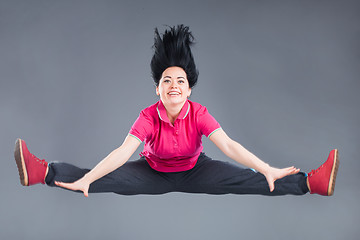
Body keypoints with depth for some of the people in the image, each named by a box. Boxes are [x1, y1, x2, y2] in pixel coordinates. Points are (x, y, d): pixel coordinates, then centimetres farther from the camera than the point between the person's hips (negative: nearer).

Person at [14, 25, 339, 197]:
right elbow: (123, 151, -30)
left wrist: (268, 170, -38)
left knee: (247, 180, -18)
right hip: (153, 173, 0)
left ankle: (310, 183, -27)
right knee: (108, 178, -20)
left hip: (195, 172, 0)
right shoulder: (149, 116, -21)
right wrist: (86, 180, -41)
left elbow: (228, 145, -27)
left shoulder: (199, 113, -19)